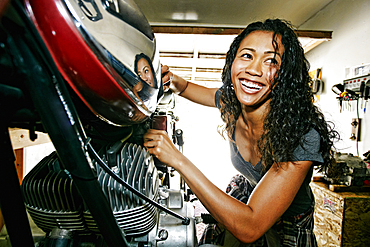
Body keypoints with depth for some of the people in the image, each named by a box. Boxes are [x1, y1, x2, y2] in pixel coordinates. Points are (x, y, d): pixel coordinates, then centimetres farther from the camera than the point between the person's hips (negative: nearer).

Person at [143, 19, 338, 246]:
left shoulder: (304, 136, -35)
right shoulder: (230, 102, -19)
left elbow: (248, 229, -37)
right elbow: (187, 88, 3)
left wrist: (178, 159, -39)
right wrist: (172, 78, -21)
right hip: (246, 199, 4)